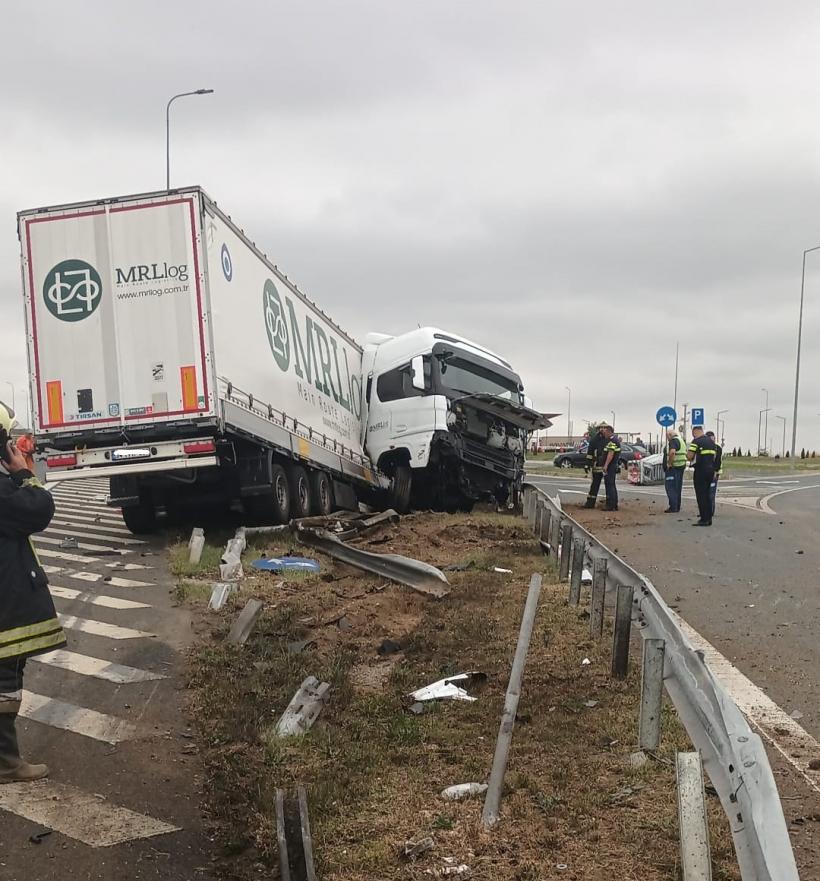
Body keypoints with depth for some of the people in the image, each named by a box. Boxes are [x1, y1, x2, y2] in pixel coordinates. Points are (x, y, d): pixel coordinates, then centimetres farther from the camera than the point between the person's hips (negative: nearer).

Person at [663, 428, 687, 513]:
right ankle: (677, 507, 17)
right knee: (678, 487, 13)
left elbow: (672, 452, -31)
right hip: (682, 466, 10)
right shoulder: (681, 440, 19)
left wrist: (669, 463, -22)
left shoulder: (673, 441, -13)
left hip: (674, 467, -10)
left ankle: (673, 507, -9)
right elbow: (685, 454, 27)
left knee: (671, 487, -6)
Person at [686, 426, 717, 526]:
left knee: (701, 495, -3)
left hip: (700, 470, -8)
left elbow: (689, 457, -16)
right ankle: (709, 518, 16)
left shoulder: (696, 441, -11)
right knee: (707, 494, 14)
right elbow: (714, 455, 19)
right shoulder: (711, 441, 14)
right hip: (711, 469, 8)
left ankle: (704, 519, -5)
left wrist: (687, 453, 5)